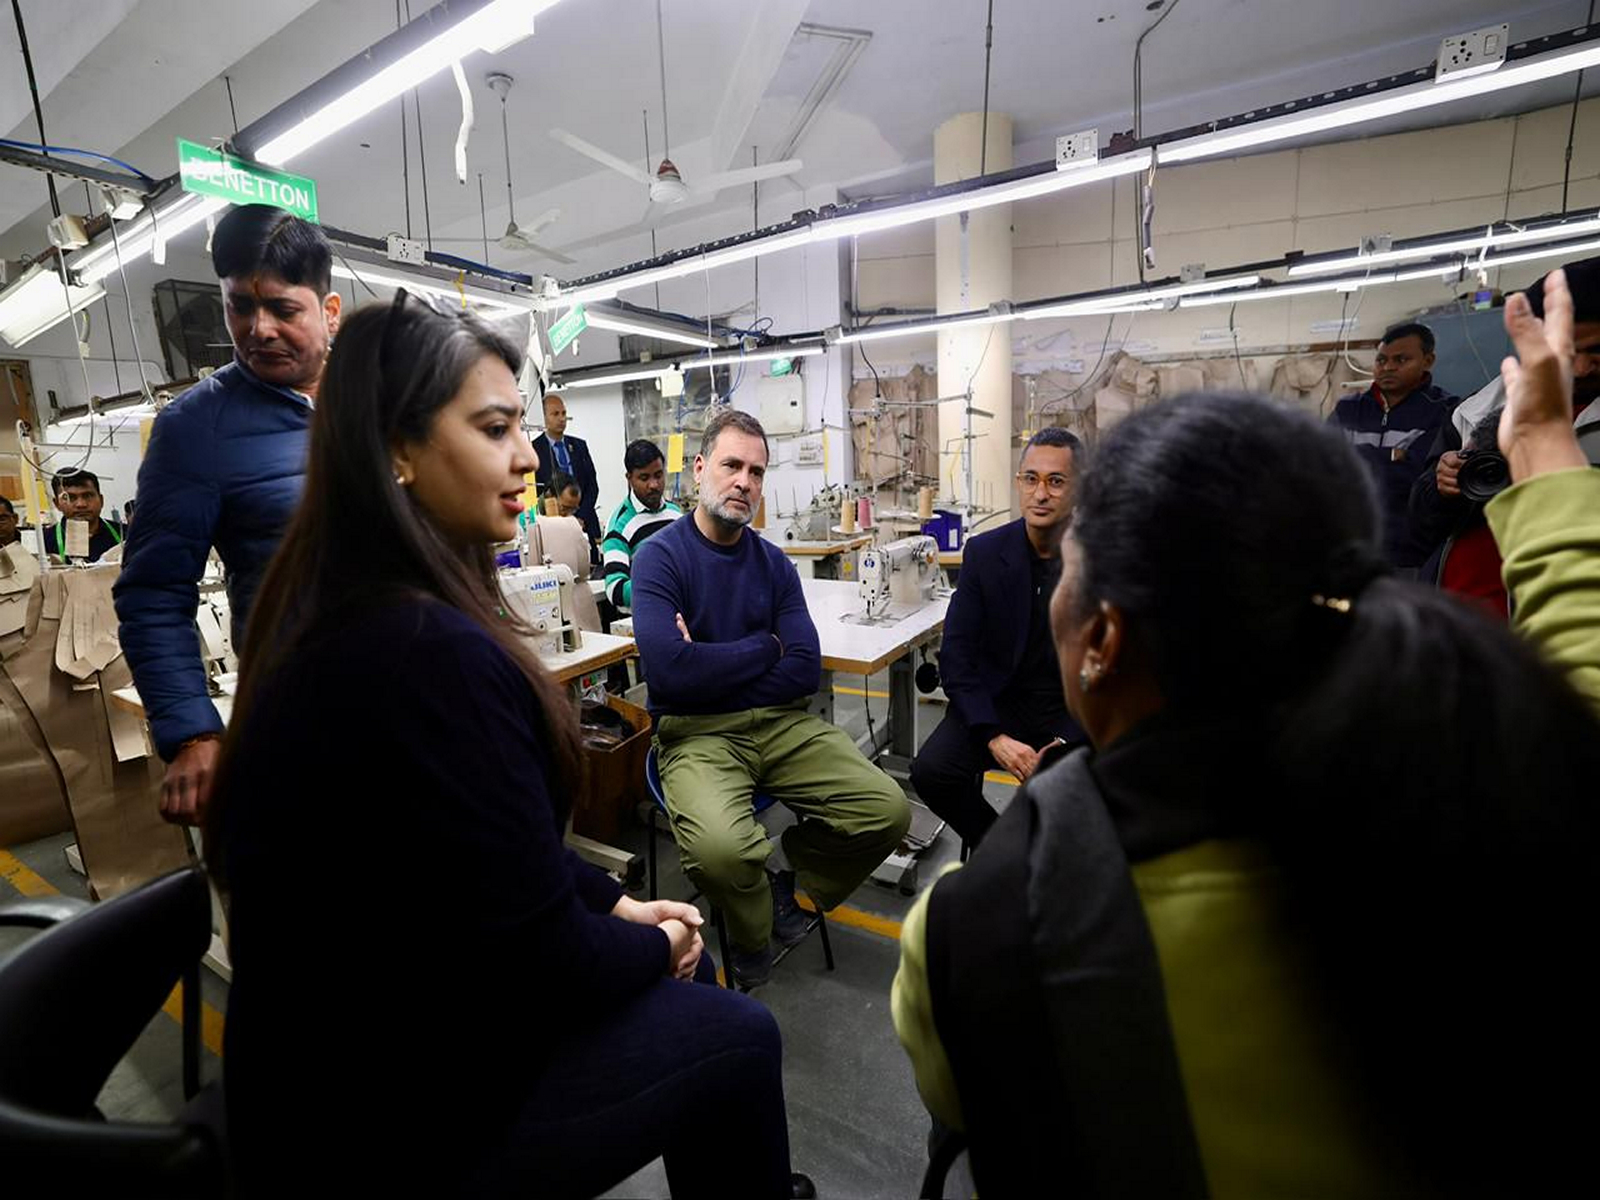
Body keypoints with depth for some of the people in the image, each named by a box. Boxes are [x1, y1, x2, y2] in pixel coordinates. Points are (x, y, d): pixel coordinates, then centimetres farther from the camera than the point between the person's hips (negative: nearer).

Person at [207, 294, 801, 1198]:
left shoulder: (341, 612, -1)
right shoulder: (432, 650, -33)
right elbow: (542, 961, -24)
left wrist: (615, 900, 4)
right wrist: (652, 945, -5)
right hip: (390, 1124, -8)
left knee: (686, 961, 18)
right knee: (738, 1036, 3)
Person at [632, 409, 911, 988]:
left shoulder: (774, 563, 9)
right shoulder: (660, 556, -5)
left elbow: (806, 671, -1)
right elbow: (669, 670, -21)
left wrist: (713, 666, -11)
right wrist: (765, 648, -8)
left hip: (781, 722, 5)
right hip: (697, 731, -4)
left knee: (888, 809, -12)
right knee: (720, 847, -33)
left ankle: (788, 875, 20)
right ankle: (751, 937, 6)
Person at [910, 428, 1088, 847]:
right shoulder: (985, 552, -4)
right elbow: (956, 656, -6)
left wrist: (1065, 743, -19)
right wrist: (994, 737, -19)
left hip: (1076, 709, -1)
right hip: (997, 700, 1)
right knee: (930, 770, -22)